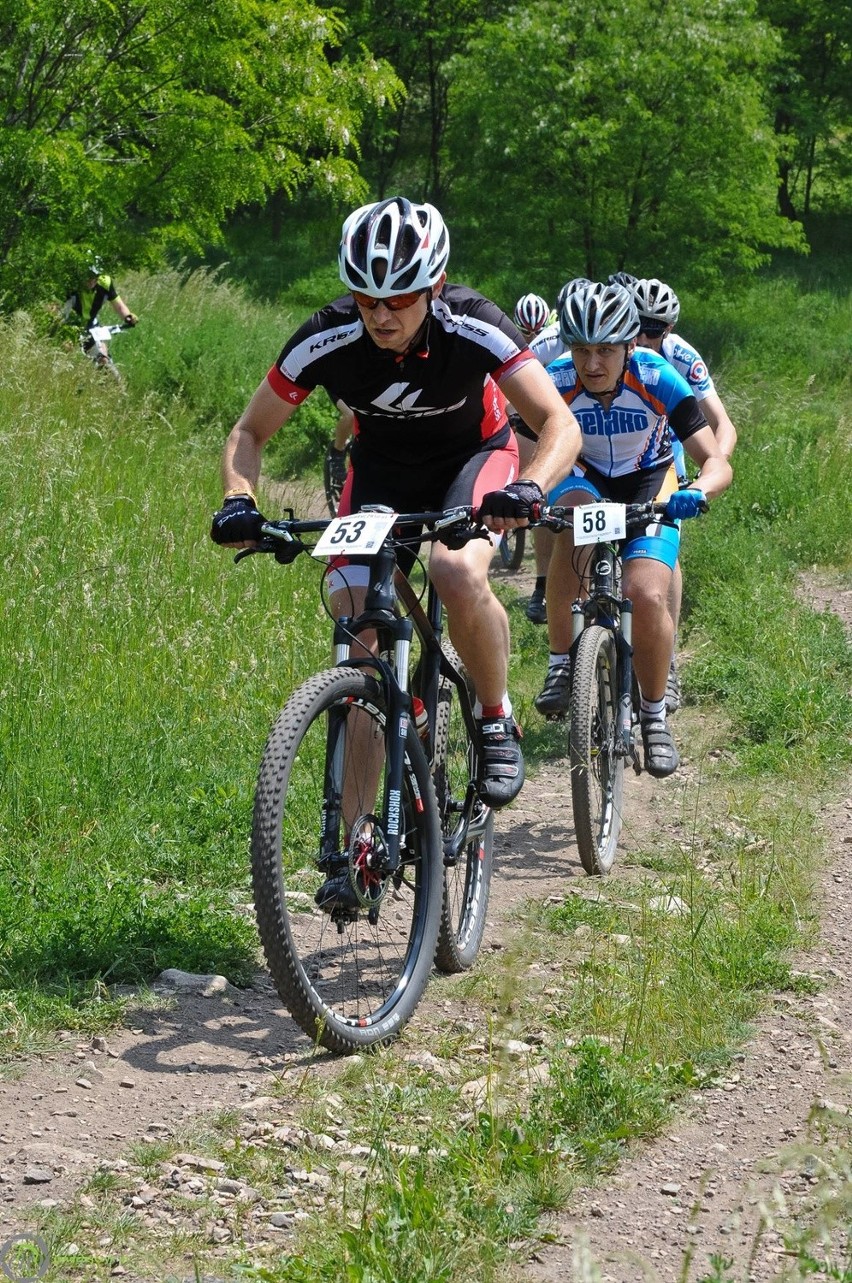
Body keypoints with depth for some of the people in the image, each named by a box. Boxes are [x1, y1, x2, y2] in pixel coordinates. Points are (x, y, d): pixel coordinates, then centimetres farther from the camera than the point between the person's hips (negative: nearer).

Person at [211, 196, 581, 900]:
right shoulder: (326, 340, -26)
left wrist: (530, 488, -51)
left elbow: (561, 424, -31)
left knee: (458, 572, -35)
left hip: (473, 457, -2)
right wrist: (239, 500, -33)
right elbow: (251, 431, -13)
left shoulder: (473, 327, -31)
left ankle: (498, 723, -8)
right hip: (381, 471, 2)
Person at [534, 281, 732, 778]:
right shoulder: (556, 384, -25)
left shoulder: (656, 379, -28)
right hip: (584, 476, 1)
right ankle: (561, 667, -26)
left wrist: (697, 492, -50)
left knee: (648, 597, -24)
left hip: (649, 481, -1)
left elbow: (718, 463, -29)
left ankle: (655, 714, 2)